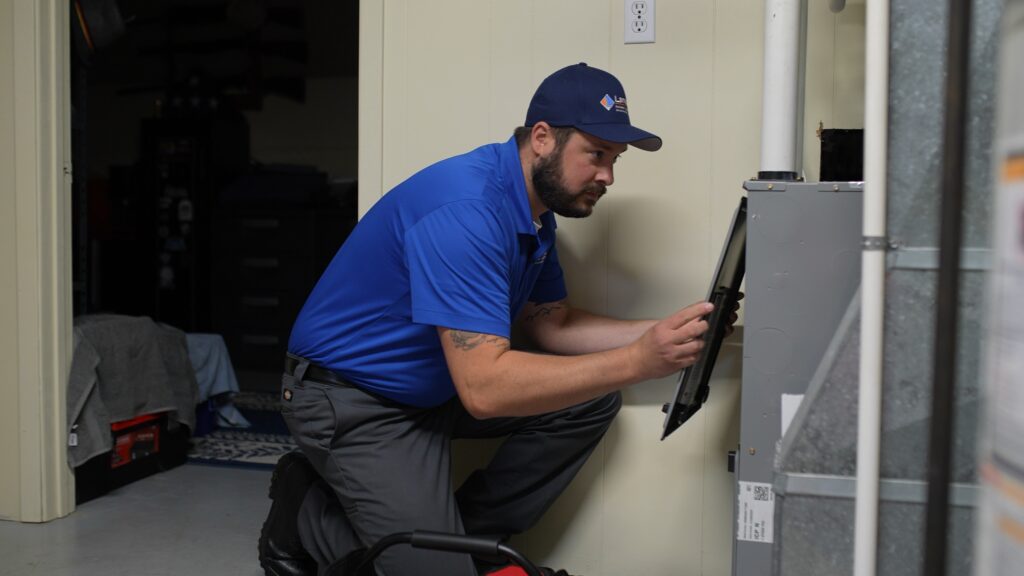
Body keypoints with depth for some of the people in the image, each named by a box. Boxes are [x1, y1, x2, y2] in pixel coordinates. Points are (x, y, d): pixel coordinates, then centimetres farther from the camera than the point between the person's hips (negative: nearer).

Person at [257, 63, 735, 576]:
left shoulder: (536, 208, 1)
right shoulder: (466, 210, -30)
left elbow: (549, 324, 5)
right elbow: (484, 388, -35)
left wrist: (663, 332, -9)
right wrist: (637, 362, -36)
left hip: (438, 385, 9)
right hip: (351, 400, -9)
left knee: (592, 400, -2)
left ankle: (470, 534, 5)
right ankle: (308, 517, 10)